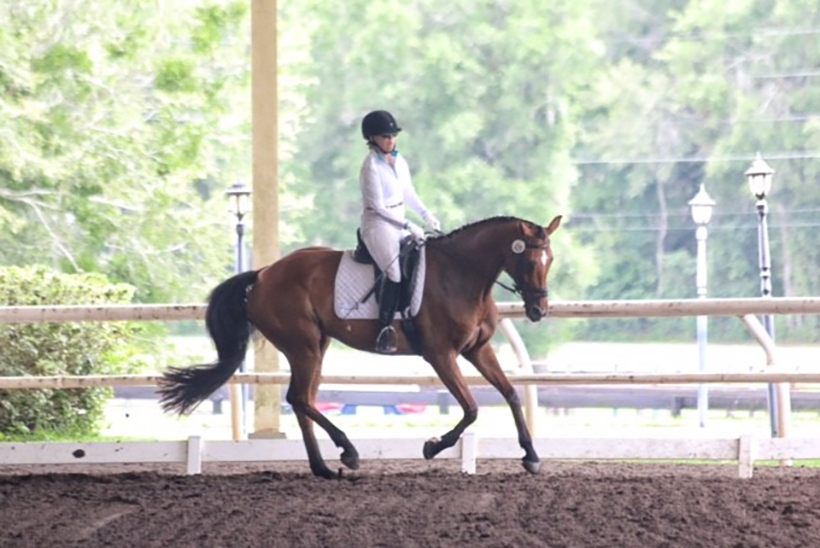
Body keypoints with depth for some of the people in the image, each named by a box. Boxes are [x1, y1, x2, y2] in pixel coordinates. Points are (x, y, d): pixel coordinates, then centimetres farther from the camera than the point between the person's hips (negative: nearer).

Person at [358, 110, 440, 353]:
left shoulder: (399, 160, 9)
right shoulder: (371, 166, -12)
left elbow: (408, 193, 18)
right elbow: (378, 207, -15)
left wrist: (426, 215, 3)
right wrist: (408, 226, -17)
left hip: (400, 225, 8)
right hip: (378, 224, -8)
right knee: (395, 271, -25)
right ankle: (385, 333, -25)